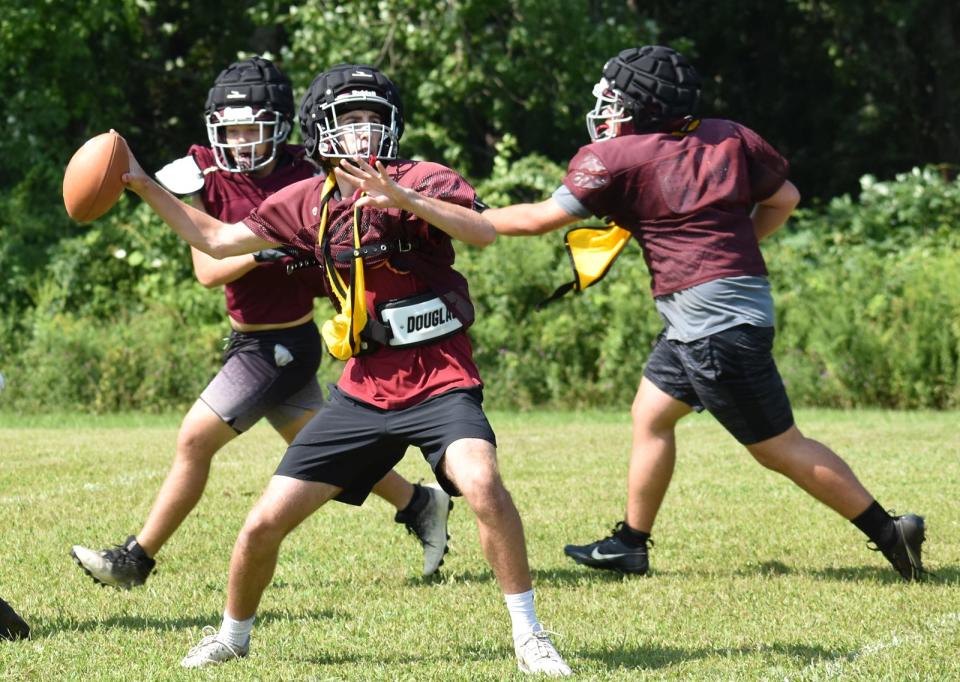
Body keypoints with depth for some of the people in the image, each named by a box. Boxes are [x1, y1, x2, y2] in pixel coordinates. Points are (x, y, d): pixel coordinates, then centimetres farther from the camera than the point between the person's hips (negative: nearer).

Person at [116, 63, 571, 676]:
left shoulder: (422, 180, -5)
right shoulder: (309, 201, 9)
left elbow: (483, 232, -24)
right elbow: (218, 240, 20)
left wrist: (402, 199, -38)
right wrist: (143, 186, 15)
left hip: (440, 382, -4)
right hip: (365, 390, 5)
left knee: (482, 485, -32)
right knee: (265, 524, 3)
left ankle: (529, 636, -17)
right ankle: (233, 636, 31)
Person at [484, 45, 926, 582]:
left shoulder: (618, 159, -10)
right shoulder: (727, 137, 7)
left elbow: (541, 219, -3)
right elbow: (784, 199, 14)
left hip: (718, 323, -9)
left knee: (780, 447, -1)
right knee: (651, 416, 17)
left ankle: (890, 534, 3)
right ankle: (631, 546, 24)